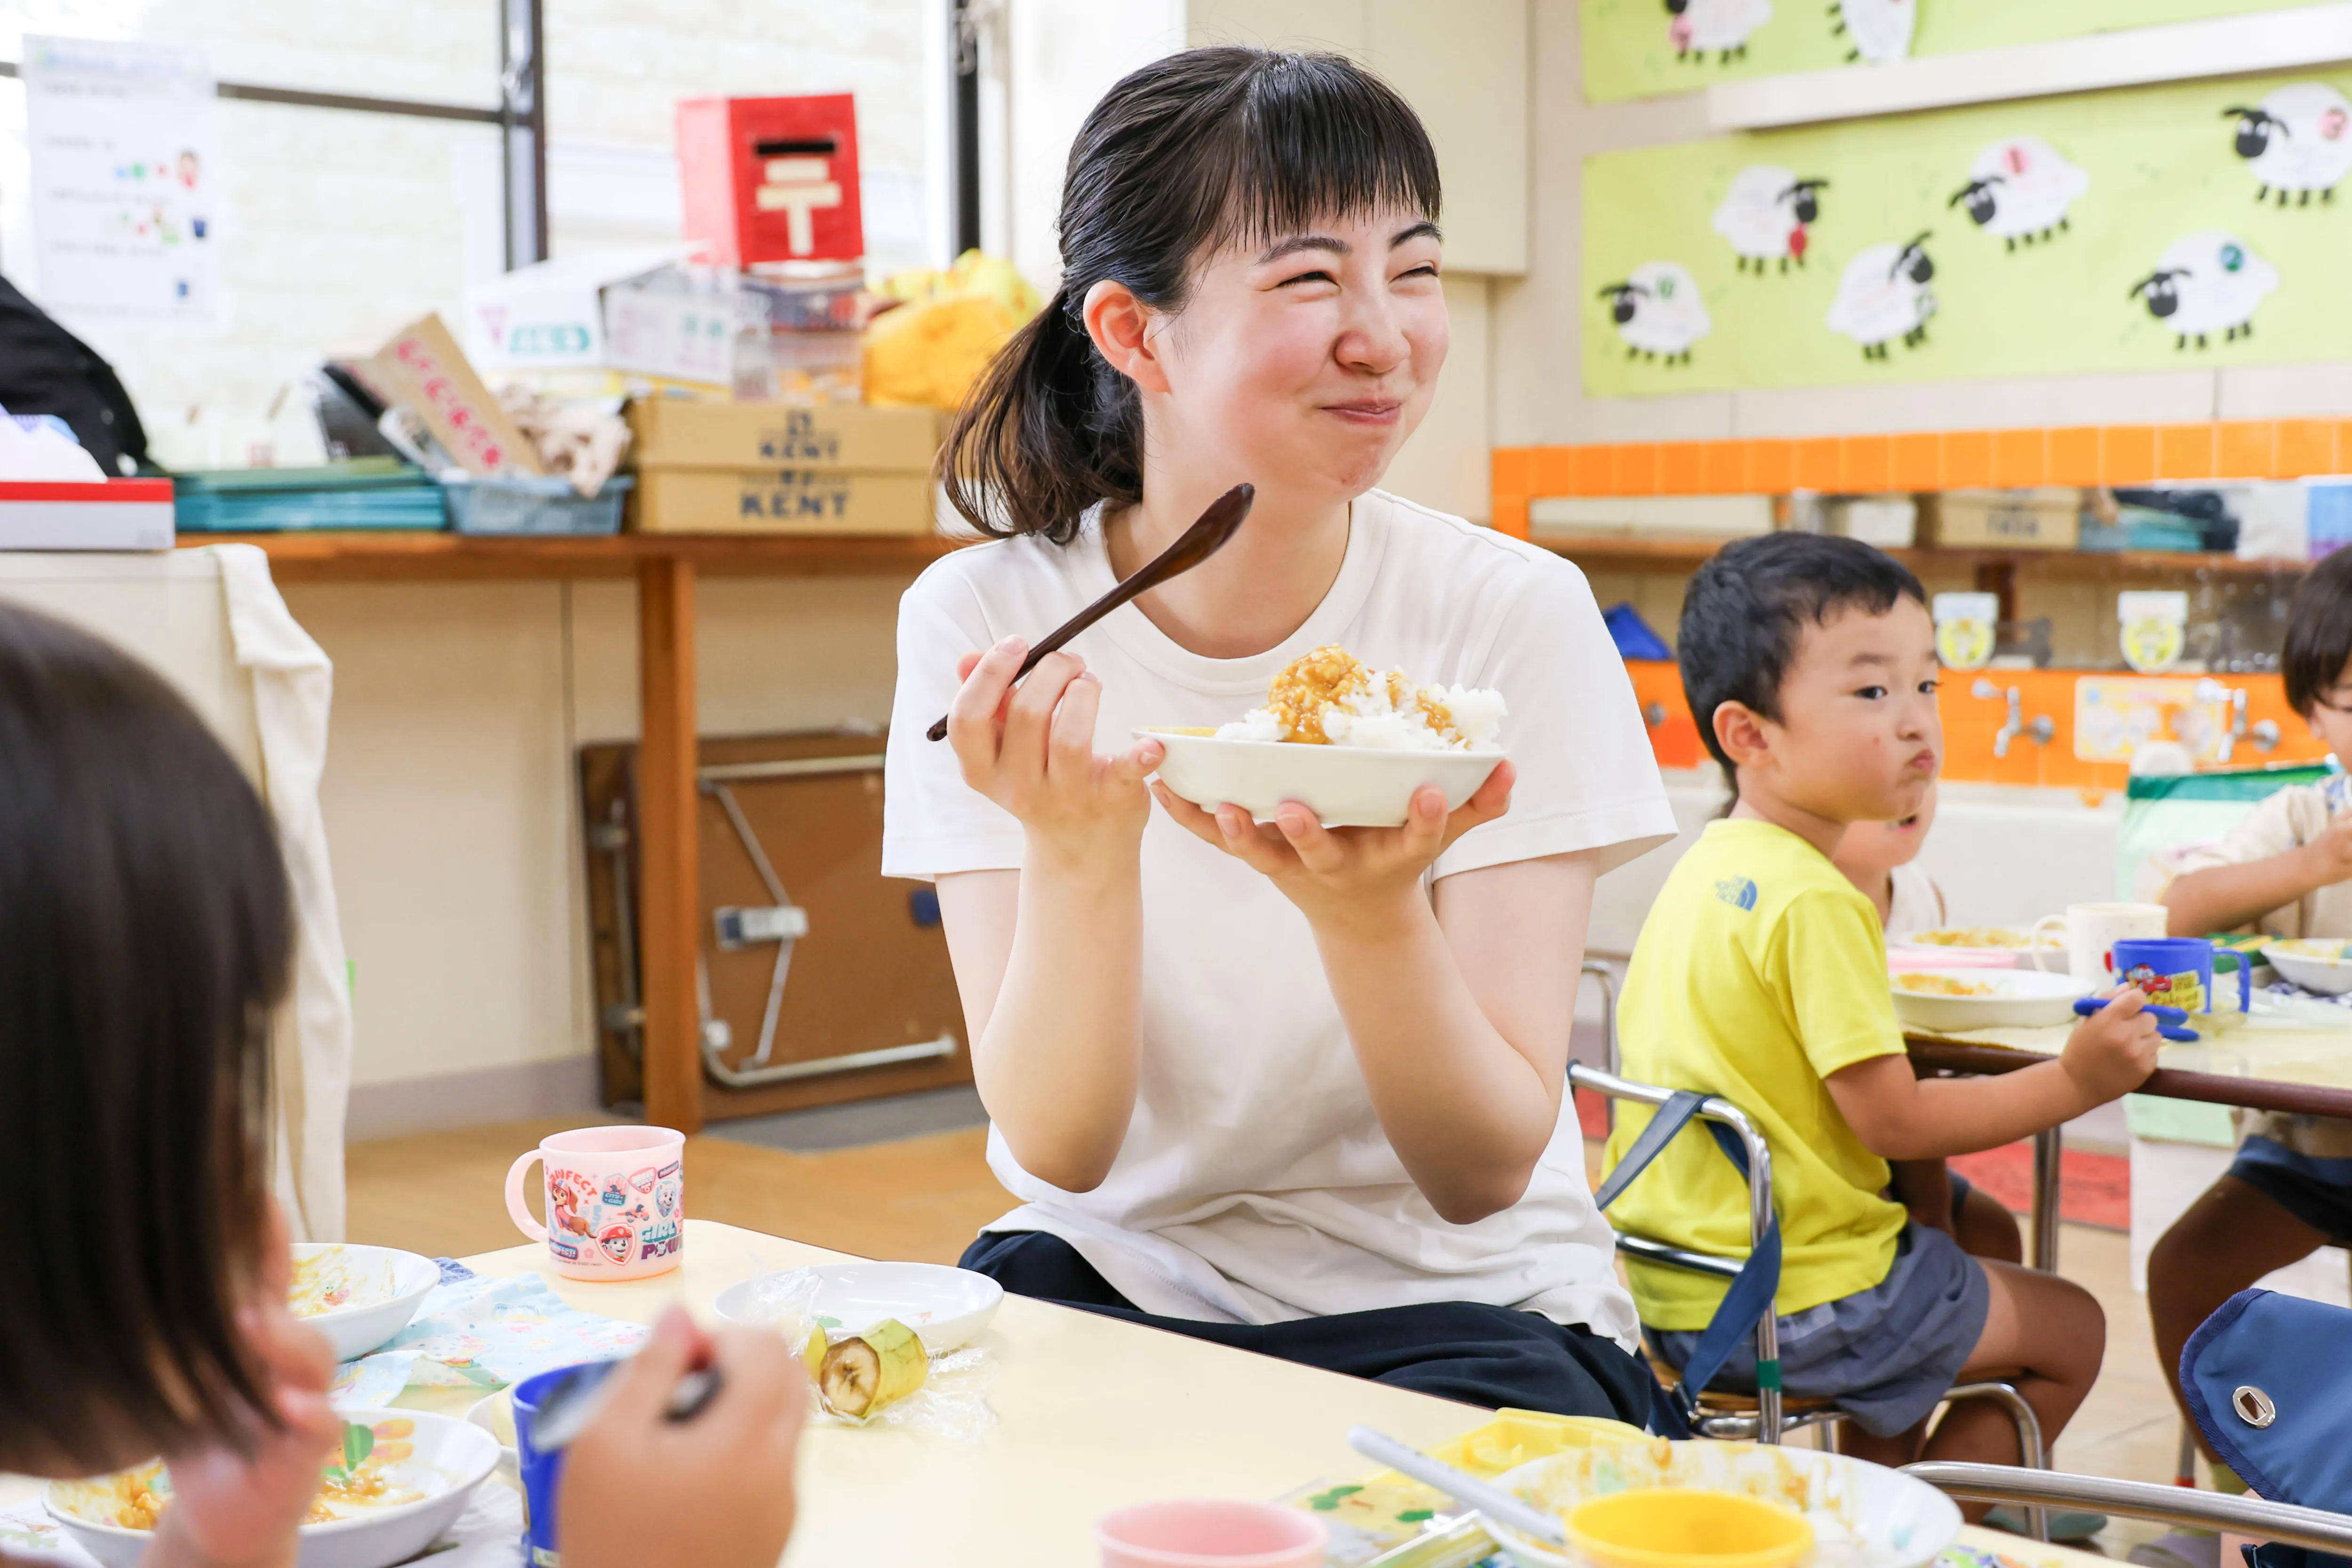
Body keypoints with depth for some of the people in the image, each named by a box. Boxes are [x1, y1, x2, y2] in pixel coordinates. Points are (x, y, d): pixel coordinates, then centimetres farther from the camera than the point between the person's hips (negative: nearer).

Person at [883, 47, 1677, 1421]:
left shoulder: (1517, 616, -12)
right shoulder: (985, 619, -9)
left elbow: (1484, 1176, -14)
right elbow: (1060, 1147, -12)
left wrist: (1371, 906, -33)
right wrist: (1077, 847, -30)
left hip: (1456, 1297, -1)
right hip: (1112, 1270, 2)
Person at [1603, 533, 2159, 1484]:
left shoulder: (1706, 867, 4)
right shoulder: (1814, 903, -23)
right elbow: (1893, 1122, -20)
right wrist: (2074, 1081, -12)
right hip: (1792, 1305, -9)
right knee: (2070, 1330, 13)